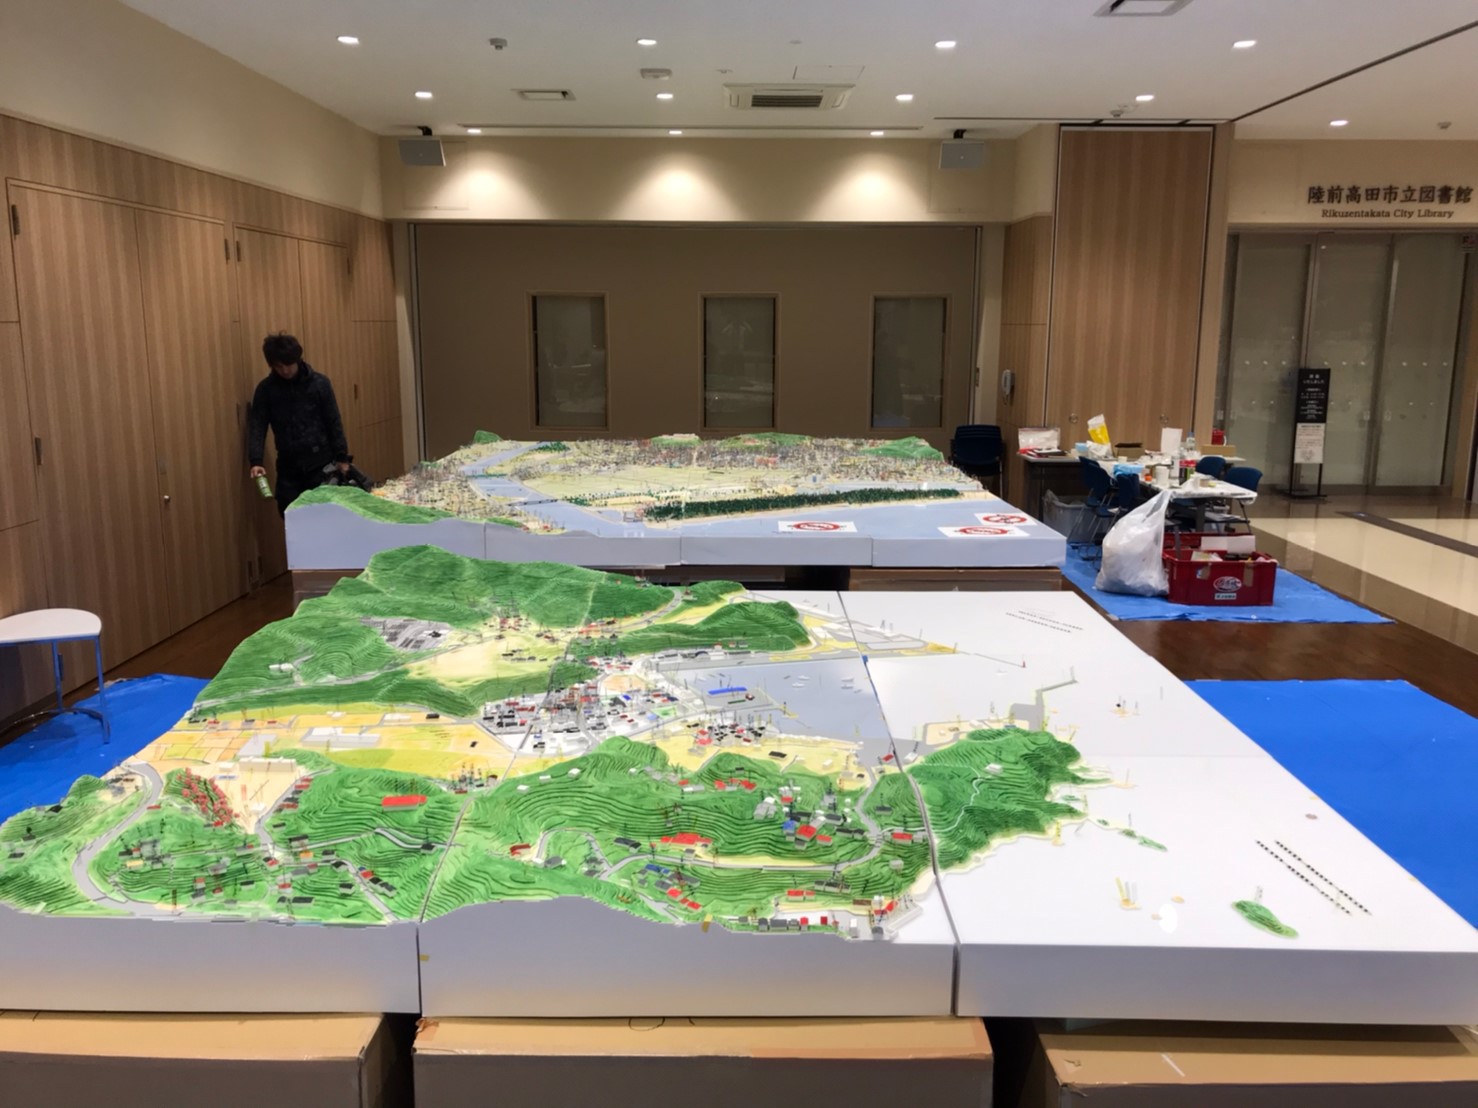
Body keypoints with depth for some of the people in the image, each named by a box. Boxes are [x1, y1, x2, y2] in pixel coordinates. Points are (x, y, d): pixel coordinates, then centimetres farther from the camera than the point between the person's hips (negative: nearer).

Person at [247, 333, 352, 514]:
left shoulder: (319, 383, -4)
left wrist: (342, 457, -2)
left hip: (320, 462, -2)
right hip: (288, 466, 2)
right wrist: (255, 460, -16)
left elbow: (334, 423, -1)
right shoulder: (266, 388, -1)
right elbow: (257, 425, -3)